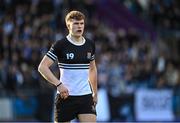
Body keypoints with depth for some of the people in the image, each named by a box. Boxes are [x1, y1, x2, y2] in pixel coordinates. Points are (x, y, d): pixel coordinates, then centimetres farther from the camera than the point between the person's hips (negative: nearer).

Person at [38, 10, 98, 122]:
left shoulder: (90, 45, 8)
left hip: (86, 97, 4)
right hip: (66, 96, -3)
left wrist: (95, 93, 22)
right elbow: (42, 67, -12)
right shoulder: (60, 45, -8)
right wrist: (58, 84, -22)